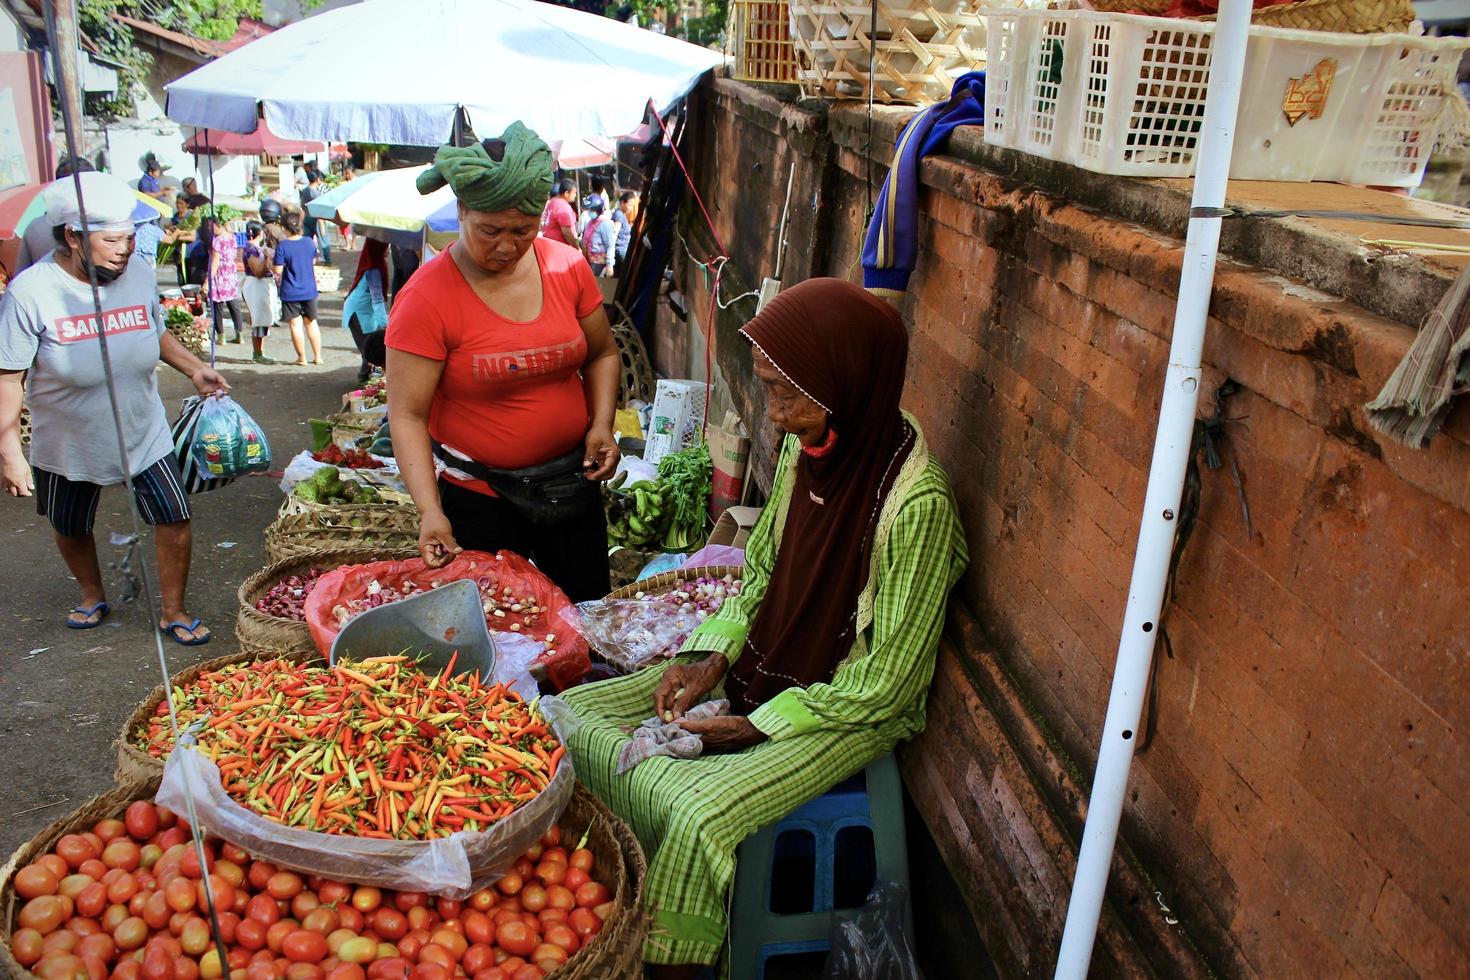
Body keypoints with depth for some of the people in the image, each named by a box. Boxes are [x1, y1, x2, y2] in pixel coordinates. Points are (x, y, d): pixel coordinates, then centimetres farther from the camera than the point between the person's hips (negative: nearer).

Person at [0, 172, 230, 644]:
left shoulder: (139, 274, -9)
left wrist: (194, 368, -3)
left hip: (144, 436, 2)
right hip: (67, 447, -1)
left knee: (175, 519, -3)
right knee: (71, 531, 19)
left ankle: (173, 612, 17)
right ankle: (92, 597, 47)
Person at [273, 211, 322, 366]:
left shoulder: (282, 247, -16)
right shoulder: (310, 242, -2)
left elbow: (278, 271, -15)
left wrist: (271, 261, 2)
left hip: (290, 293, -4)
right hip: (309, 290, 4)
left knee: (295, 324, 4)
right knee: (311, 323, 15)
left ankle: (302, 358, 9)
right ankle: (317, 356, 18)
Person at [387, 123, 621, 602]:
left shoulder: (568, 267, -5)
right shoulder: (426, 298, -17)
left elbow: (601, 353, 9)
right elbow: (407, 415, -17)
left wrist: (602, 423, -7)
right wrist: (430, 510, -27)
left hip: (573, 482, 4)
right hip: (479, 498, -3)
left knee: (588, 610, 17)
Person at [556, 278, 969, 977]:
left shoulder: (915, 504, -27)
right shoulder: (805, 446, -6)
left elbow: (887, 682, -20)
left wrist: (752, 727, -16)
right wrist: (712, 656, -5)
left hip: (851, 710, -7)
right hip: (761, 668, 8)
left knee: (700, 813, -28)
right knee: (575, 716, -2)